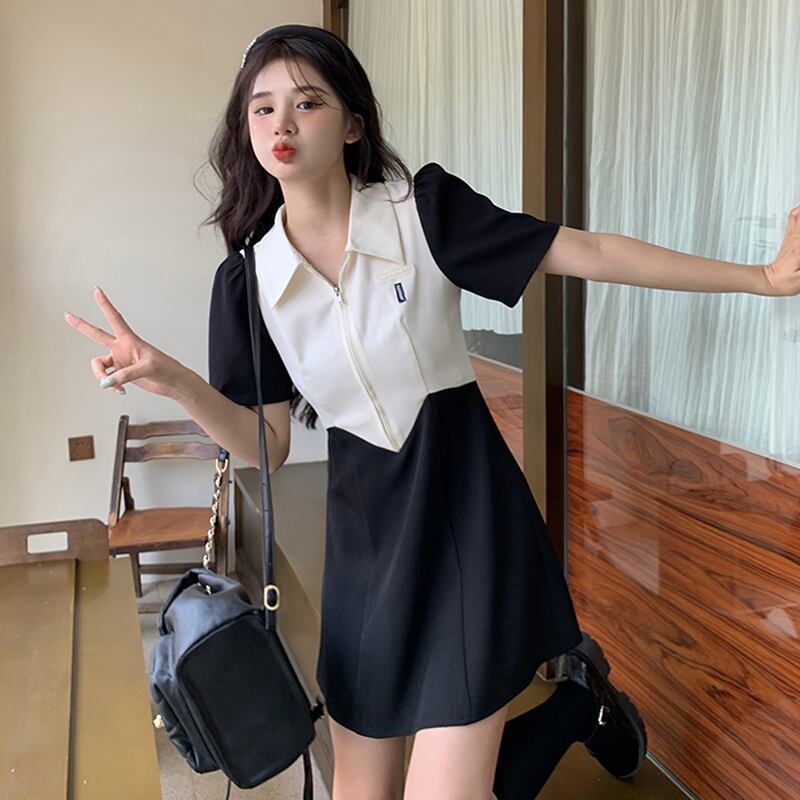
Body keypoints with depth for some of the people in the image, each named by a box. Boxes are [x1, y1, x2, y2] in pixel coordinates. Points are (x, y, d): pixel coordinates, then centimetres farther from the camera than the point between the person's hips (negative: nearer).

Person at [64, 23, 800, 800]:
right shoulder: (247, 277, -1)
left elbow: (590, 253, -6)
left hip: (467, 514, -4)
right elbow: (266, 445, 1)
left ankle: (579, 697, 23)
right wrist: (172, 379, -17)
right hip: (366, 532, 4)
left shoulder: (425, 208, -9)